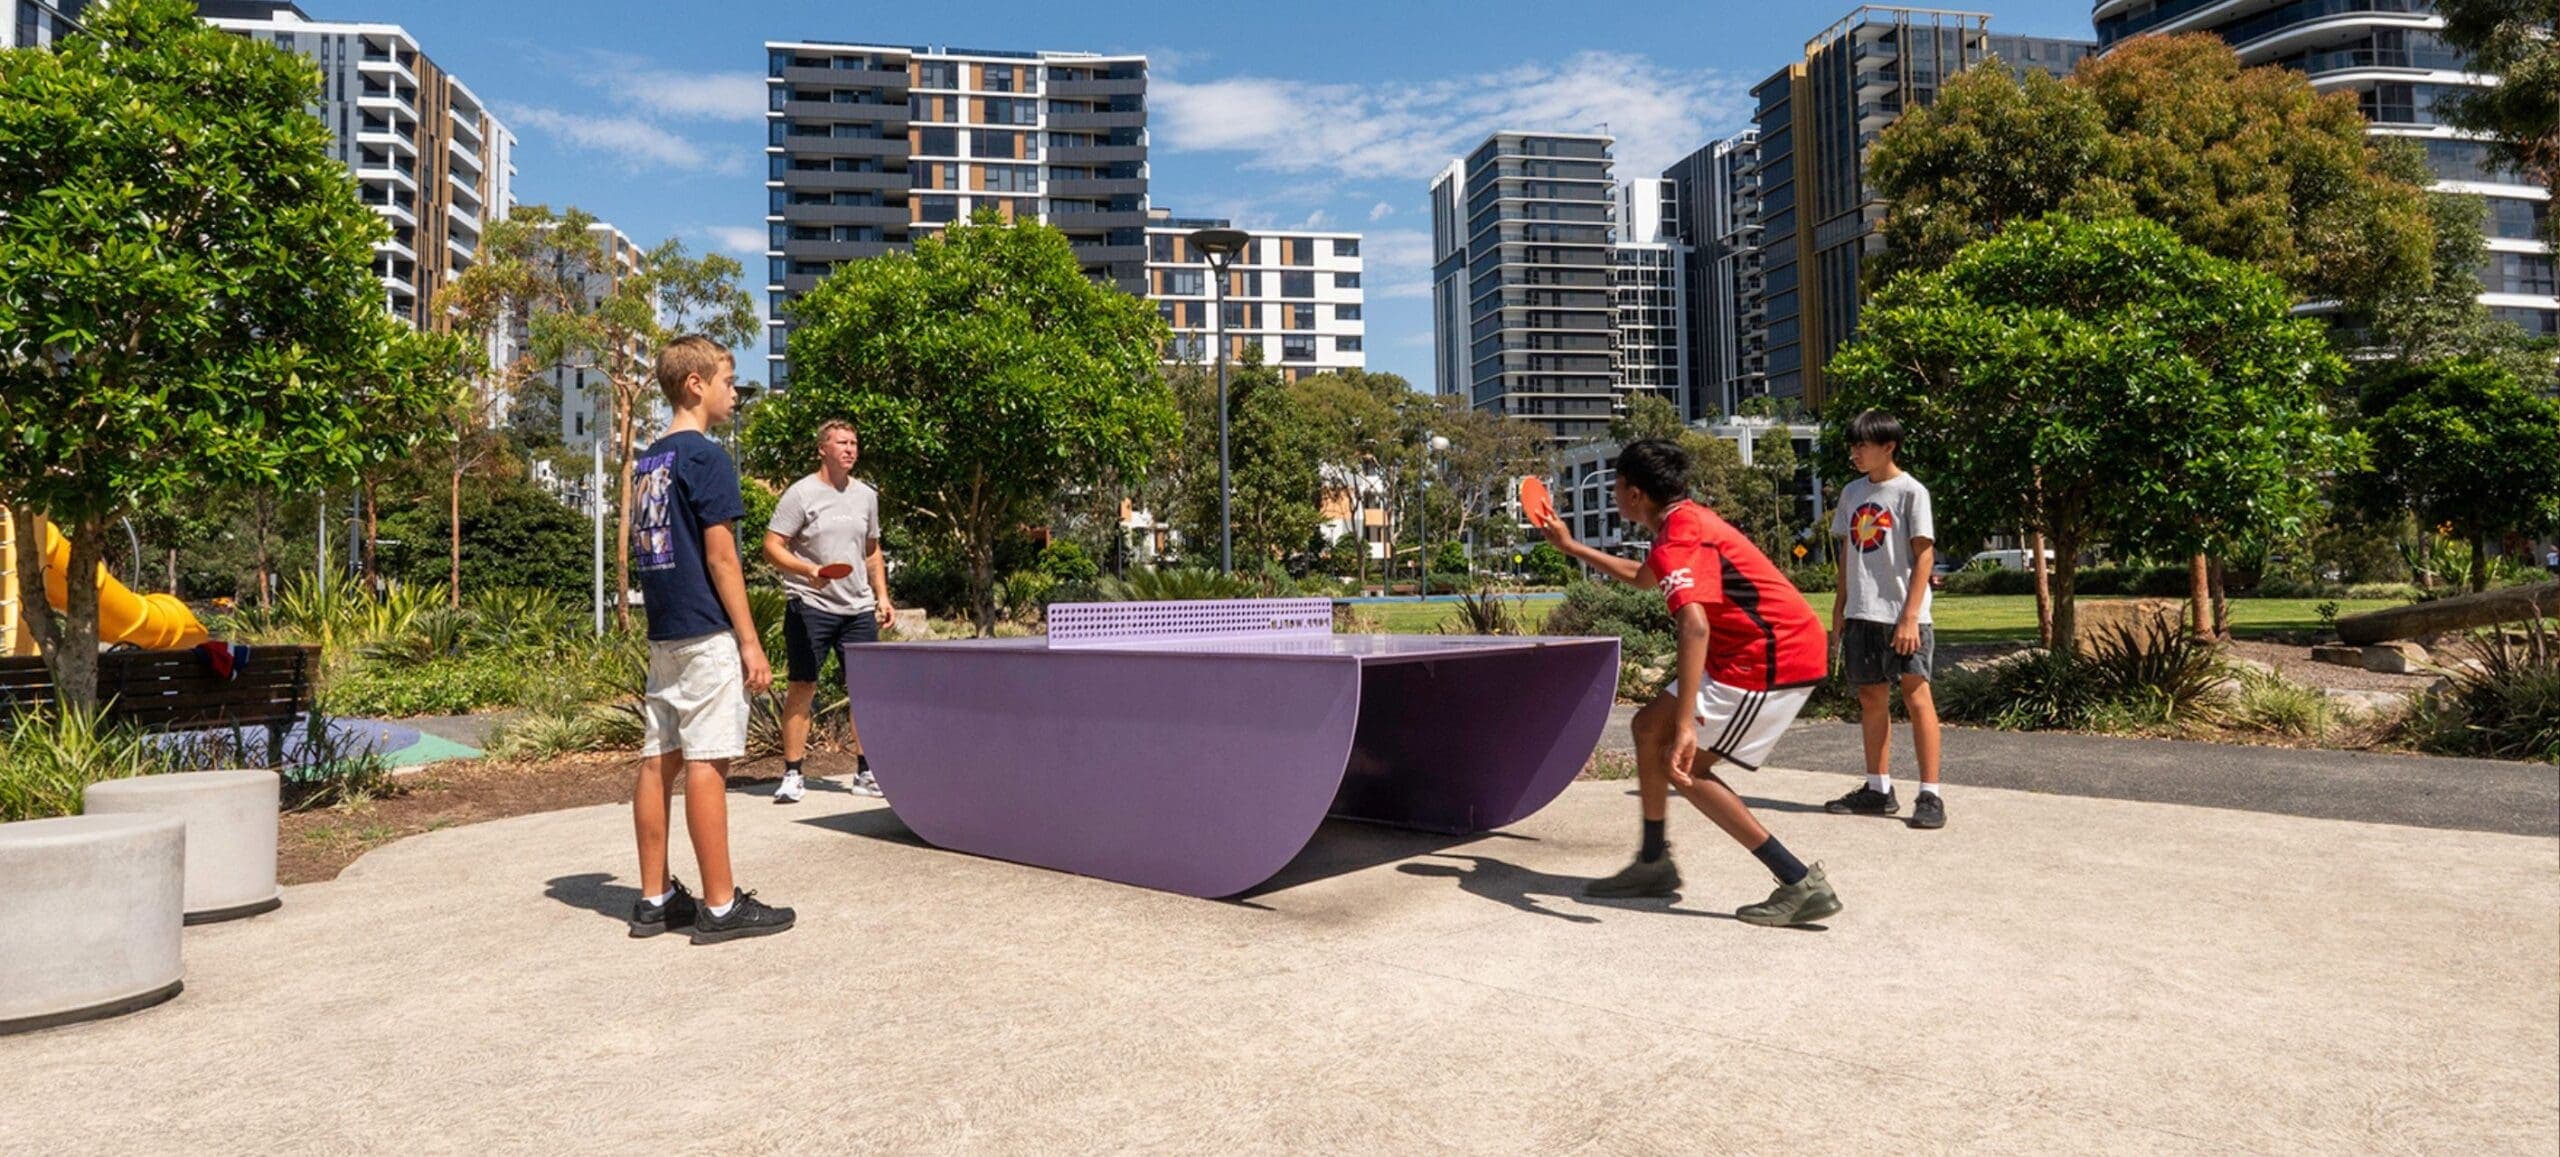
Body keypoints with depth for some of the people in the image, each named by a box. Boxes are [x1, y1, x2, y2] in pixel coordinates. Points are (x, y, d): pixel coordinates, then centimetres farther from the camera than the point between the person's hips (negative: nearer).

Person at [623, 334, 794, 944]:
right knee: (706, 764, -6)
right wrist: (751, 643, -12)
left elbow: (650, 552, 17)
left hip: (663, 635, 9)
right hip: (707, 637, -9)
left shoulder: (647, 461, 15)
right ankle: (721, 906, 0)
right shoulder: (705, 457, -11)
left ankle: (655, 899, 17)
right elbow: (721, 558, -15)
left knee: (659, 761, 9)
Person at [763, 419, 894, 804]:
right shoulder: (801, 494, -4)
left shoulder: (866, 496, 14)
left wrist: (882, 596, 13)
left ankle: (865, 772, 14)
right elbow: (772, 547, -7)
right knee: (802, 687, -1)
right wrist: (809, 571, -22)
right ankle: (792, 775, 7)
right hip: (810, 606, -5)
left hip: (858, 608, 5)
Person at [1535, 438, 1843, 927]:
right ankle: (1654, 863, 26)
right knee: (1650, 725, 15)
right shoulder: (1687, 521, 15)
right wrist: (1570, 546, 43)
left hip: (1773, 658, -11)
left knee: (1682, 766, -8)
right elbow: (1640, 576, 36)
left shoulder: (1678, 540, -18)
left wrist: (1685, 726, -40)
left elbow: (1694, 627, -35)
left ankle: (1802, 884, -6)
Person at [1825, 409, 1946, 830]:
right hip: (1861, 614, 6)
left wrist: (1910, 615, -16)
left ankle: (1930, 796, -1)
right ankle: (1878, 789, 20)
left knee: (1915, 696, -5)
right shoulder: (1851, 493, 13)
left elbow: (1925, 555, -10)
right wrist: (1839, 609, 13)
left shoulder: (1910, 491, -6)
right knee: (1871, 697, 10)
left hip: (1902, 614, -6)